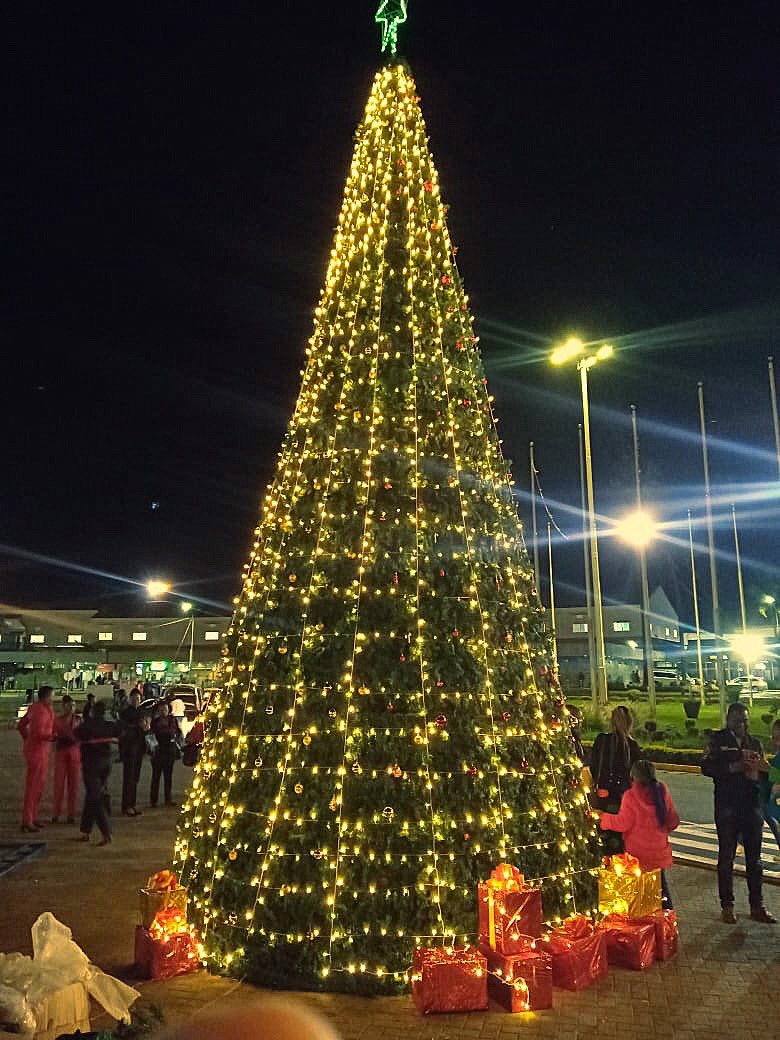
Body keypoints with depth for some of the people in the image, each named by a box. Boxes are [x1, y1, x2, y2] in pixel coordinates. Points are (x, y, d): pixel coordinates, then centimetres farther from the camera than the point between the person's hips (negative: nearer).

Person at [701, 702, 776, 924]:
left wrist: (759, 768, -11)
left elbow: (765, 772, 12)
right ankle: (727, 906, 15)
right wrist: (732, 768, -21)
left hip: (752, 806, 4)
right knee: (726, 857, 5)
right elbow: (707, 767, -9)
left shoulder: (754, 742, 11)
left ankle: (757, 906, 21)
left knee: (754, 858, 10)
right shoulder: (718, 740, -1)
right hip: (727, 807, -3)